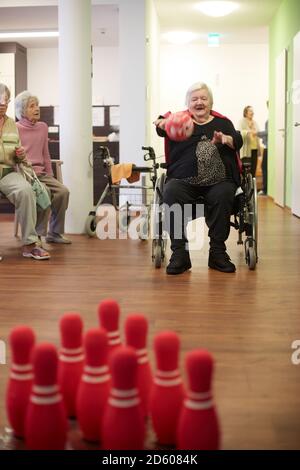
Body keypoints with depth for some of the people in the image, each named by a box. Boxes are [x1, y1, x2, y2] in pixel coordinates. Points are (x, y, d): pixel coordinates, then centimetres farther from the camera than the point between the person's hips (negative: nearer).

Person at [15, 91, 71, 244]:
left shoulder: (43, 127, 15)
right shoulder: (16, 128, -3)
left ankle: (55, 233, -6)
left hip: (41, 173, 6)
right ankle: (37, 234, -19)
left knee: (63, 191, -17)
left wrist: (50, 175, 14)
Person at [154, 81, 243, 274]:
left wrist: (225, 139, -18)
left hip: (218, 180, 0)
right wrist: (163, 123, -25)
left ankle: (218, 252, -18)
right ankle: (180, 253, -25)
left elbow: (238, 142, 5)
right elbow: (162, 128, 0)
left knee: (223, 195, -32)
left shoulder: (222, 122, 21)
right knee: (171, 192, -31)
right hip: (184, 179, 0)